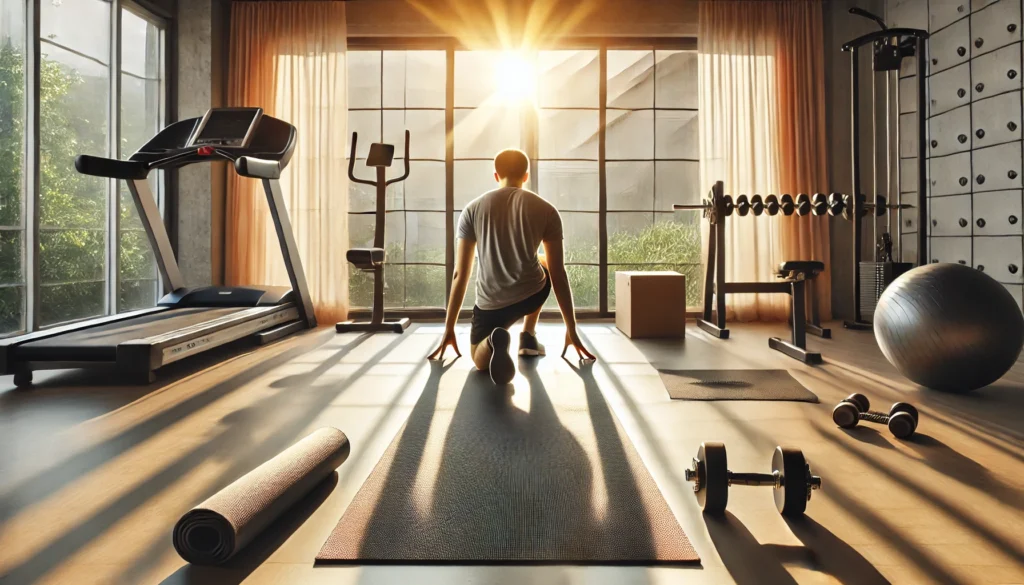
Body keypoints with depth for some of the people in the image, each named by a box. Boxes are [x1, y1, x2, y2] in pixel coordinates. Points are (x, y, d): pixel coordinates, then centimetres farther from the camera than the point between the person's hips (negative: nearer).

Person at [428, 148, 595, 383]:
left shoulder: (473, 209, 2)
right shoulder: (546, 210, 0)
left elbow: (460, 275, 2)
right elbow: (558, 274, 0)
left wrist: (449, 328, 10)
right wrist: (571, 330, 9)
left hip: (490, 304, -1)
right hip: (531, 295, 1)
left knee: (480, 360, 24)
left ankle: (495, 341, -16)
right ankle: (528, 338, 25)